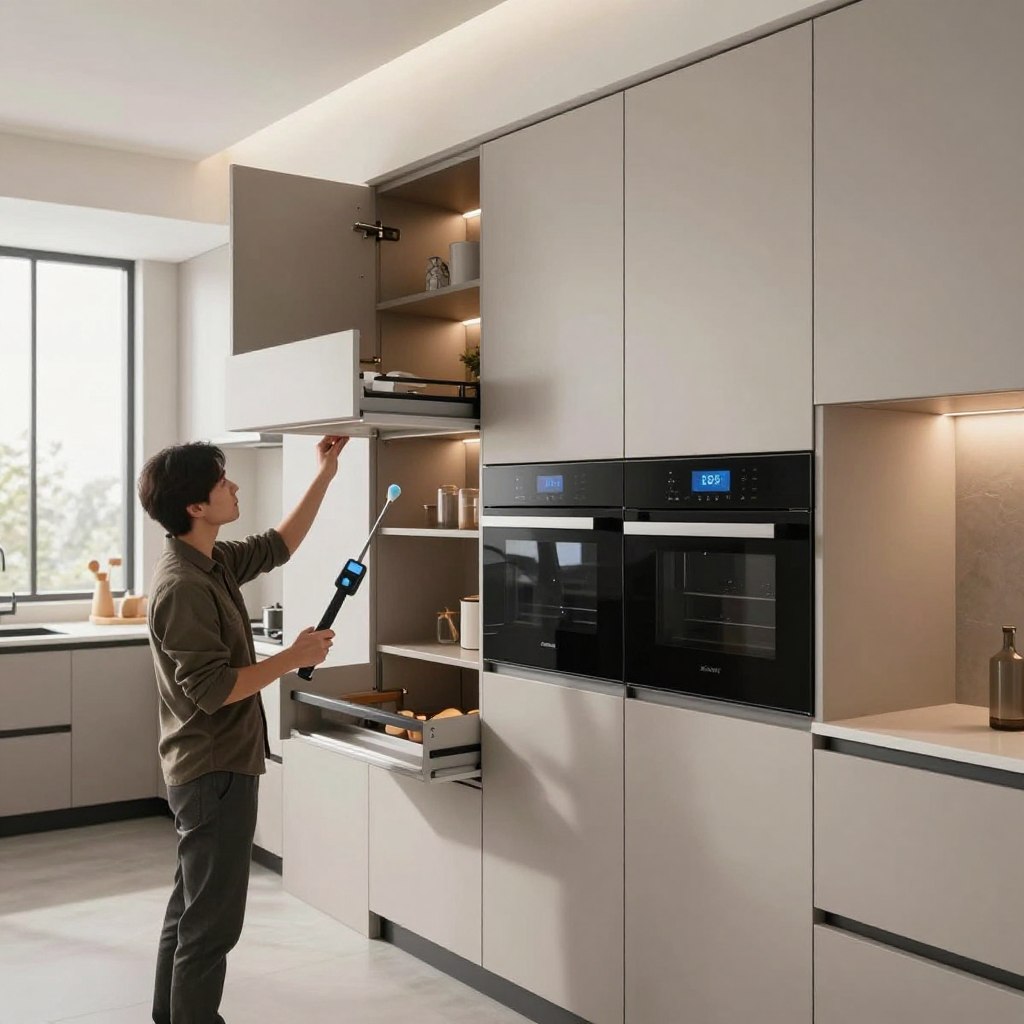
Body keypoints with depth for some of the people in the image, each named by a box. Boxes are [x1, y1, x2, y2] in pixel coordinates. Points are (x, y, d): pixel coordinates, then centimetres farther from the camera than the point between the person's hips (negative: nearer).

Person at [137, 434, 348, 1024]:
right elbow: (212, 688, -26)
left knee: (192, 905, 21)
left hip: (208, 768, 10)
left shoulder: (211, 562, 5)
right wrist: (294, 658, -18)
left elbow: (277, 547, 20)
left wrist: (325, 476, 18)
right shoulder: (184, 585, -23)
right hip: (216, 772, -10)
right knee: (214, 918, 0)